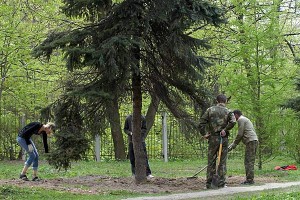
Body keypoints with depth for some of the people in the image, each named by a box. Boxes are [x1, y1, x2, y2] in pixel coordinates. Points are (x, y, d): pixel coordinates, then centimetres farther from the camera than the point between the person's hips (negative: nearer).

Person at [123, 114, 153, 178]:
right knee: (132, 157, 2)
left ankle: (148, 173, -13)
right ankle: (134, 173, 12)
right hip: (131, 140, 1)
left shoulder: (142, 118, 2)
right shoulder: (128, 118, 3)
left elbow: (145, 129, 6)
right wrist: (130, 133, -12)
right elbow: (125, 129, 9)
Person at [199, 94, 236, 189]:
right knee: (222, 162, 5)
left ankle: (209, 183, 6)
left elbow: (202, 122, -3)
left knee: (211, 161, 6)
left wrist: (204, 133, 1)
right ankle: (221, 183, 4)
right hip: (223, 139, -1)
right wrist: (225, 130, -11)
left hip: (213, 138, 1)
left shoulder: (210, 110, 4)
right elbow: (233, 121, -18)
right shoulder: (228, 111, 1)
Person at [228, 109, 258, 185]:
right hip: (254, 141, 10)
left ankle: (250, 179, -13)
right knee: (248, 161, 10)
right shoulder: (245, 119, 29)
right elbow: (242, 134, 27)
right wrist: (233, 144, 24)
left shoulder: (241, 119, -2)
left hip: (251, 142, -10)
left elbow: (240, 134, -8)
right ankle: (249, 179, 9)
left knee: (249, 161, -10)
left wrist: (233, 145, 1)